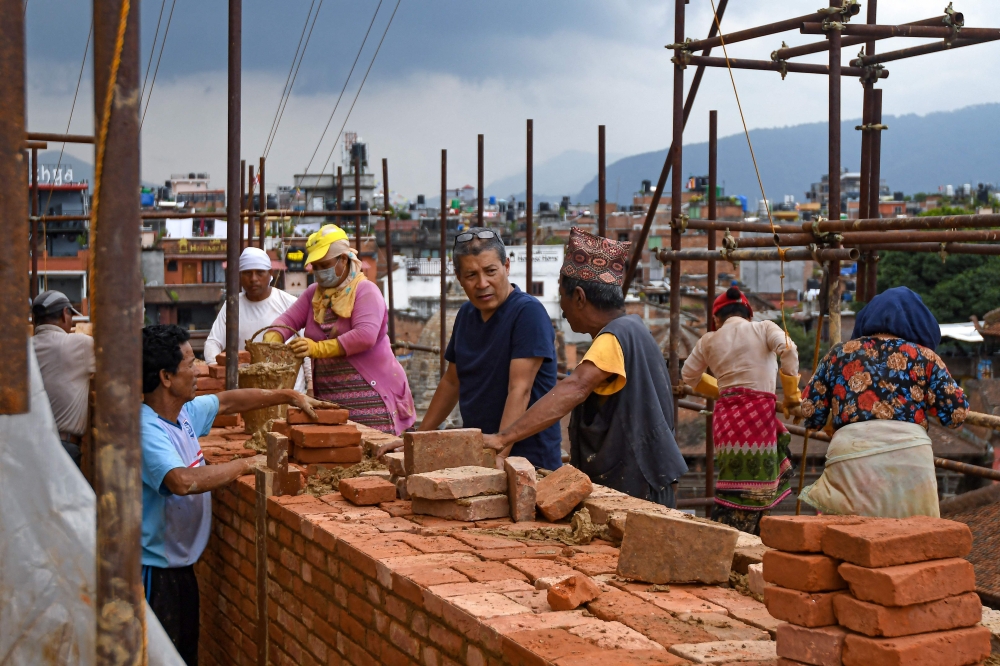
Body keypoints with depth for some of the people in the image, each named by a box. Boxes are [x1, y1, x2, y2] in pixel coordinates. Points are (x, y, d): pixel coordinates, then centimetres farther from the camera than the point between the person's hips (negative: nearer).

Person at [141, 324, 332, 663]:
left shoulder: (184, 412, 2)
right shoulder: (146, 431, -26)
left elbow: (228, 401, 20)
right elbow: (183, 481, -41)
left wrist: (290, 396, 17)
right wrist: (246, 464, -28)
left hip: (181, 565, 9)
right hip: (155, 570, -9)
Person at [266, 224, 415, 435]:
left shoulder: (365, 290, -5)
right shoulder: (313, 293, 16)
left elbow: (365, 336, -20)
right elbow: (288, 319, 7)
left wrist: (318, 348, -26)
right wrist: (272, 340, -16)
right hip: (328, 399, 6)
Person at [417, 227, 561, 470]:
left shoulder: (528, 311, -14)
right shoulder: (466, 314, 9)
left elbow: (519, 391, -22)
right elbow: (452, 382, 19)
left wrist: (498, 454, -29)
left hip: (530, 460, -6)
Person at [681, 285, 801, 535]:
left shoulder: (710, 340, 14)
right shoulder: (764, 328, 7)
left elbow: (689, 375, 23)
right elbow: (788, 350, -10)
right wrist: (791, 395, -1)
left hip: (726, 414, 4)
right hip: (758, 409, -4)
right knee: (751, 486, 0)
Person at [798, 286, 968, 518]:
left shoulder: (839, 353, 18)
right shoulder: (924, 356, 13)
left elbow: (809, 410, 17)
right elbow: (958, 413, 12)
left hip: (848, 457, 1)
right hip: (909, 454, 0)